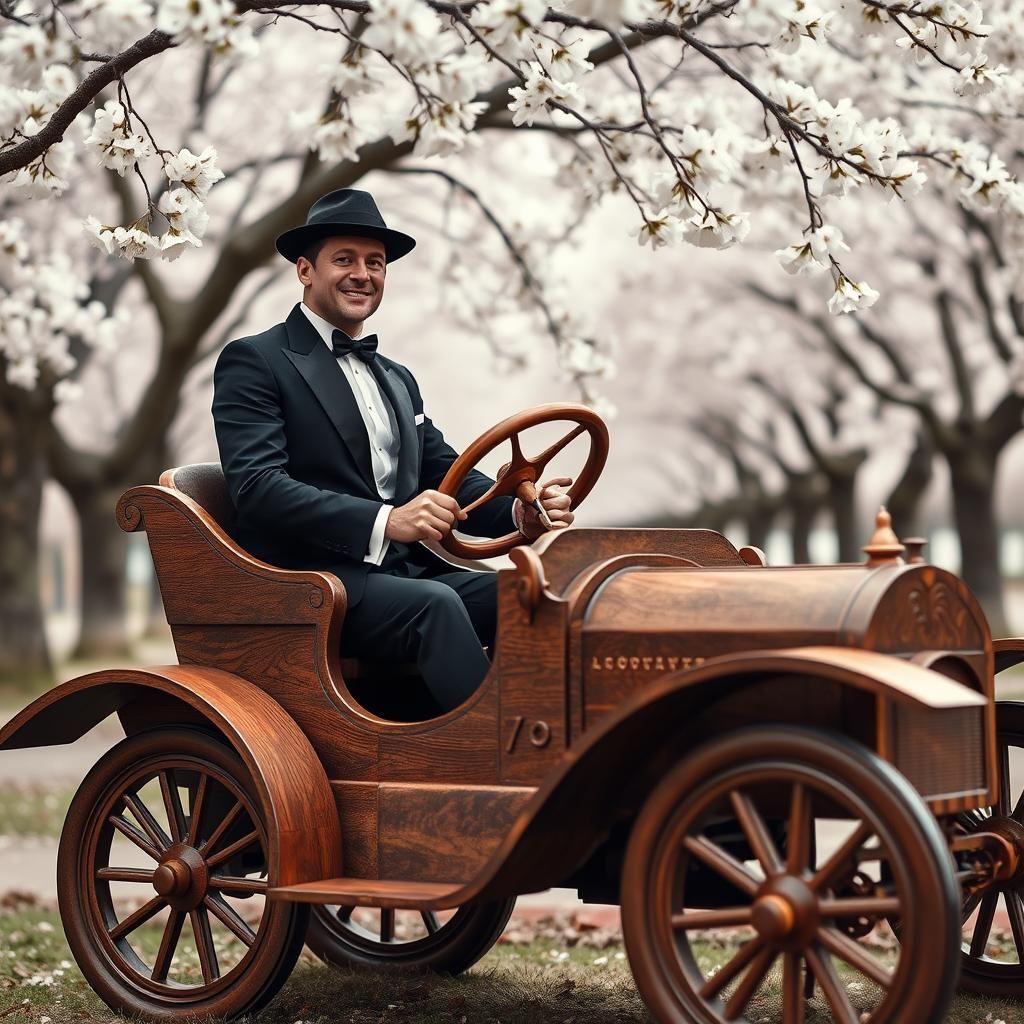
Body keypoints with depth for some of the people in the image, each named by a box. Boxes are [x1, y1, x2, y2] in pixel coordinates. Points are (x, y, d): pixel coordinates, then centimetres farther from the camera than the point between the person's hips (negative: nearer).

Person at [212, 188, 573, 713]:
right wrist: (383, 523, -26)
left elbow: (447, 472, 17)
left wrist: (521, 511, -7)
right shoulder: (253, 361, 1)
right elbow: (257, 486, -13)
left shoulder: (397, 379, 26)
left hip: (408, 571, 7)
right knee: (435, 605, -34)